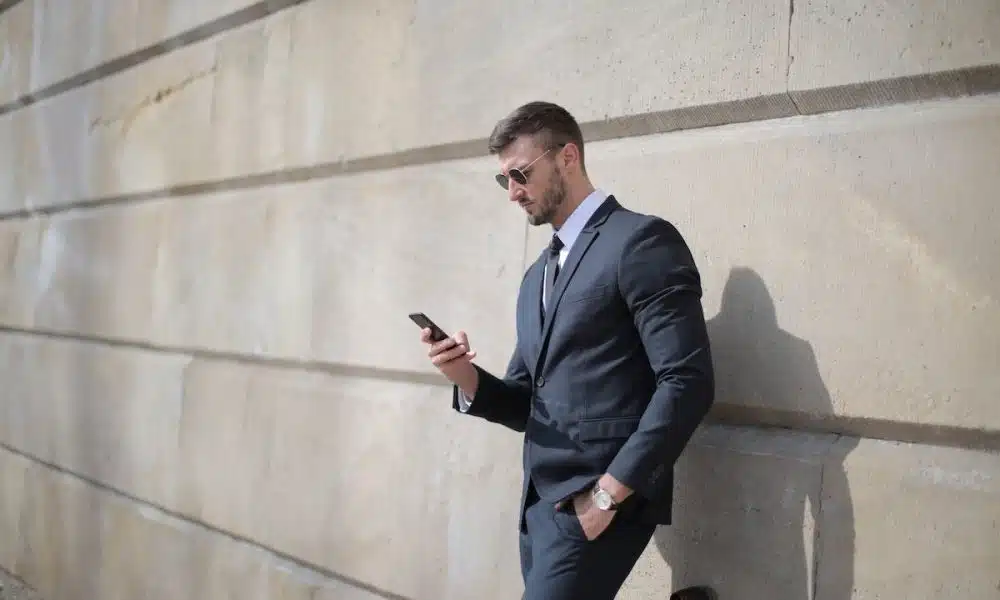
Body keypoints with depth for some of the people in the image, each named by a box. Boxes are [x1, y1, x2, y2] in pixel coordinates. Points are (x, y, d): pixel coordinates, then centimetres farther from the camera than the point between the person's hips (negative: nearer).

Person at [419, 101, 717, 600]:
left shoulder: (641, 241, -7)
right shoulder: (538, 275, 19)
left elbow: (688, 384, -15)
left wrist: (609, 492, -17)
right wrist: (469, 380, -2)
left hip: (598, 501, -8)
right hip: (542, 502, 8)